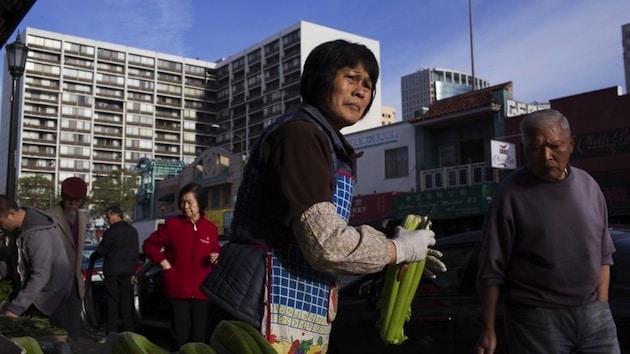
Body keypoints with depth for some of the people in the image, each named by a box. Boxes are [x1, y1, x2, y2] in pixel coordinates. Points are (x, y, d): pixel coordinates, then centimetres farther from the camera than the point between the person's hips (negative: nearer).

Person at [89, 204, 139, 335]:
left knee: (112, 300, 4)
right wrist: (133, 271, 13)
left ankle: (112, 330, 5)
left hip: (112, 270, -4)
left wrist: (92, 257, 15)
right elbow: (136, 252, 8)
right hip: (127, 271, 4)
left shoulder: (110, 232, -12)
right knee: (126, 301, 8)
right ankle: (128, 329, 10)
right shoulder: (133, 231, 5)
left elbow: (101, 250, -6)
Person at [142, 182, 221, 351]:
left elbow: (217, 253, 18)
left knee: (200, 338, 4)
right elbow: (148, 245, 10)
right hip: (178, 290, -2)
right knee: (180, 337, -3)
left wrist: (217, 258, -4)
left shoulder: (211, 228, 6)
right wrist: (163, 262, 0)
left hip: (201, 292, 2)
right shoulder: (171, 224, 0)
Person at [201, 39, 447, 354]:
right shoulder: (301, 133, -15)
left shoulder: (328, 143, 17)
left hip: (299, 308, 10)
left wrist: (406, 251, 10)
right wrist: (401, 249, -9)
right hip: (277, 306, -10)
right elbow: (326, 242, -24)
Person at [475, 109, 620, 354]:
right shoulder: (511, 195, -9)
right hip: (537, 319, -4)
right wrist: (489, 330, -9)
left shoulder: (588, 186, 6)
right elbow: (492, 268, -8)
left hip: (594, 315, 5)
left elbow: (603, 253, 14)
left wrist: (601, 305, 6)